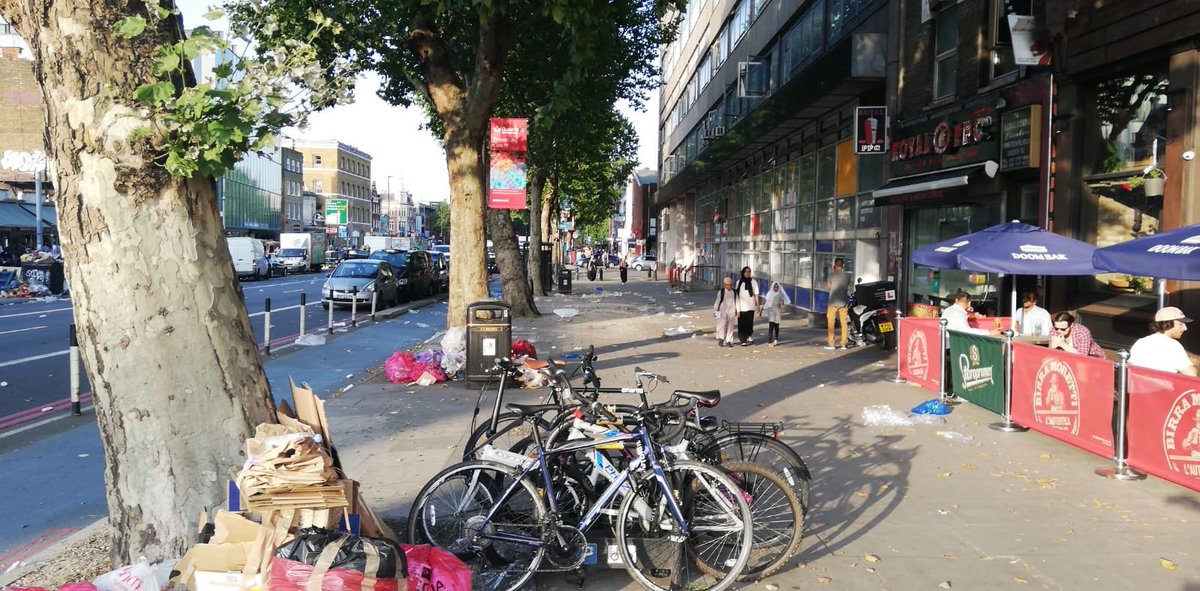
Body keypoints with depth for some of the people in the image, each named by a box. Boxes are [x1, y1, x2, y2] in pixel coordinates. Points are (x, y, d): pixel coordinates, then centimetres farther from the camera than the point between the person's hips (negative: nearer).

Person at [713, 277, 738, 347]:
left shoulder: (734, 292, 6)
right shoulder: (721, 292, -2)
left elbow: (736, 301, 11)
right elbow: (717, 302, 3)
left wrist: (737, 311, 8)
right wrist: (715, 310, 3)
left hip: (731, 312, 3)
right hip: (722, 312, -3)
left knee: (730, 327, 5)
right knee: (722, 325, -12)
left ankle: (728, 341, 10)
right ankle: (721, 339, 2)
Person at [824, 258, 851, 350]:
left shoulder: (832, 274, -9)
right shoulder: (847, 275, 2)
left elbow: (828, 286, -1)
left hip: (833, 301, -3)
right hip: (843, 301, 3)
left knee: (830, 322, 4)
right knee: (844, 323, 7)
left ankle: (831, 343, 1)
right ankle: (843, 344, 8)